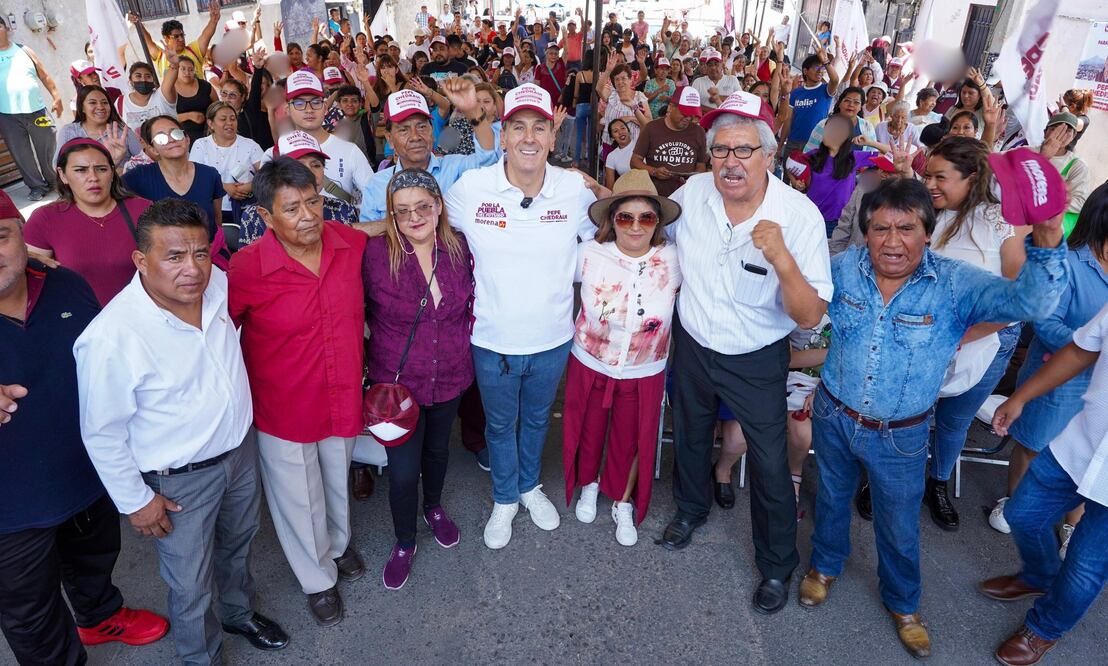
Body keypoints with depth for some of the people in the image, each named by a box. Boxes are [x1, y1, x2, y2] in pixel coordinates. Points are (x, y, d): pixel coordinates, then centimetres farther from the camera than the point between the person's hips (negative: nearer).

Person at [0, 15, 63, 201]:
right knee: (21, 154, 3)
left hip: (36, 110, 0)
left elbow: (44, 76, 8)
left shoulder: (23, 50, 5)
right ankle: (37, 186, 14)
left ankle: (56, 181, 25)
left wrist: (56, 97, 5)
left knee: (48, 149, 8)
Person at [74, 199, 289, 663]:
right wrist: (135, 501, -9)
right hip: (179, 481, -6)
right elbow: (101, 434, -17)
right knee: (191, 587, 14)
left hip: (240, 448, 6)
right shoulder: (111, 337, -30)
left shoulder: (216, 283, -12)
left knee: (238, 545, 29)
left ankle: (240, 613, 57)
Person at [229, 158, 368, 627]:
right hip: (284, 410, -3)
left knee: (337, 482, 28)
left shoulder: (352, 243, -13)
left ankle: (338, 541, 59)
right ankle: (318, 577, 46)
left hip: (343, 398, 3)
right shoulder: (247, 267, -23)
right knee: (299, 500, 18)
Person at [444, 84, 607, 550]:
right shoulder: (470, 187, -13)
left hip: (553, 338, 1)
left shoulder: (576, 189, -10)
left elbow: (599, 241, 9)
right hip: (493, 340, -1)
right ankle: (504, 499, 47)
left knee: (537, 419, 25)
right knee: (500, 424, 20)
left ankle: (530, 486, 53)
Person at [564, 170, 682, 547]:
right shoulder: (589, 254, -19)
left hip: (644, 374, 0)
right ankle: (588, 486, 53)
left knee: (632, 440, 19)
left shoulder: (671, 260, -17)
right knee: (589, 431, 22)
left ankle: (624, 504, 45)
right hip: (589, 365, 0)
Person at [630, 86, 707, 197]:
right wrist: (654, 171, -12)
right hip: (655, 195, -2)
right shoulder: (652, 128, 6)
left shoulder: (698, 132, 12)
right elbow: (635, 161, 6)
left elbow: (701, 165, 19)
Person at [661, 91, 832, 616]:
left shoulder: (800, 215, -22)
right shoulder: (693, 191, -12)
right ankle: (691, 508, 55)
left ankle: (776, 565, 33)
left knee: (770, 464, 7)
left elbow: (810, 317, -26)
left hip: (757, 361, -3)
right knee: (689, 437, 24)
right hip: (693, 346, 4)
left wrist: (782, 259, -40)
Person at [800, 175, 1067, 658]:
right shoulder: (844, 268, -13)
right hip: (834, 417, 2)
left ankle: (903, 603, 47)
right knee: (832, 498, 25)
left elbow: (1031, 302, -34)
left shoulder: (956, 284, -19)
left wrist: (1046, 242, -48)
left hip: (900, 437, -1)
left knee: (899, 527, 19)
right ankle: (825, 565, 55)